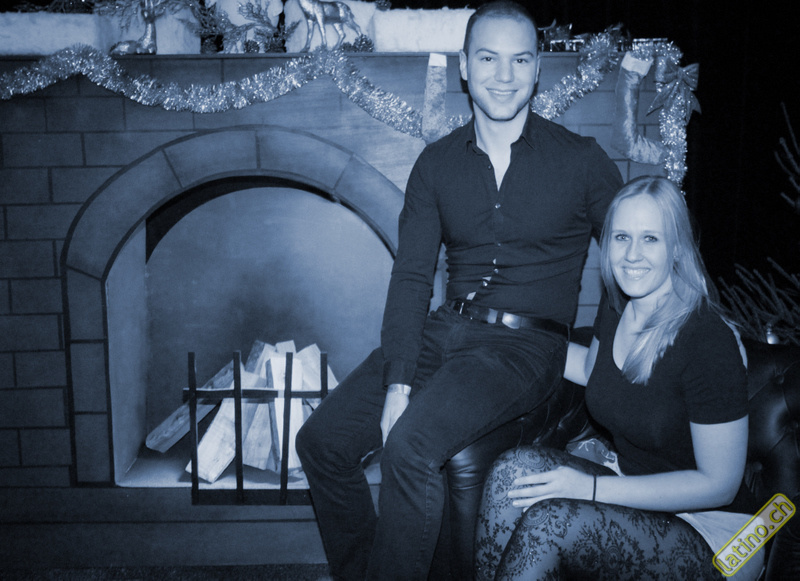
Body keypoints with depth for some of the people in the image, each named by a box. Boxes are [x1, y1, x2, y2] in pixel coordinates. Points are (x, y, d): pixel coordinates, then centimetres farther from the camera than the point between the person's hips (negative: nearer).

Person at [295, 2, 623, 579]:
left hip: (526, 344, -4)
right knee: (321, 440, -5)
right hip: (445, 329, 5)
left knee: (411, 444, -30)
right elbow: (411, 276, 0)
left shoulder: (581, 160, -1)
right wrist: (398, 383, -12)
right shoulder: (437, 163, 7)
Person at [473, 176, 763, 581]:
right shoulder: (614, 309, -2)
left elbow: (719, 485, -19)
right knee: (515, 467, -21)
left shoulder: (710, 343, -23)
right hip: (625, 480, 6)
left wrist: (591, 489, -24)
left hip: (708, 528, -6)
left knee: (547, 521, -31)